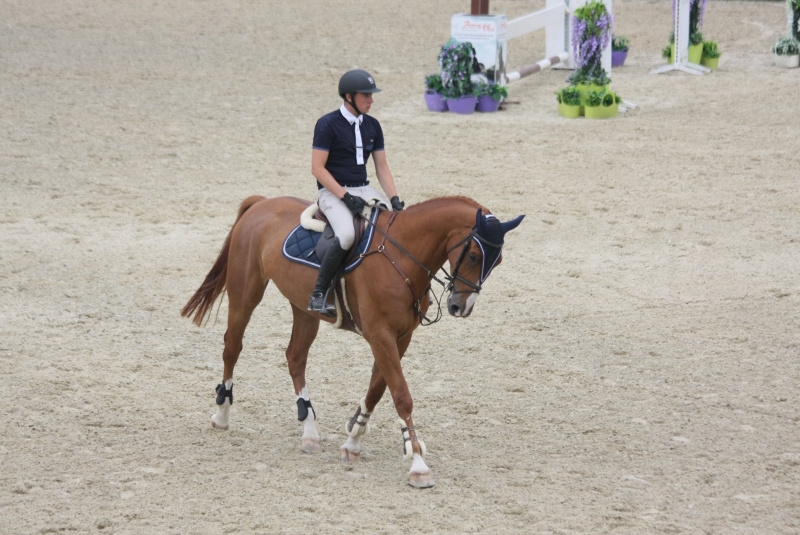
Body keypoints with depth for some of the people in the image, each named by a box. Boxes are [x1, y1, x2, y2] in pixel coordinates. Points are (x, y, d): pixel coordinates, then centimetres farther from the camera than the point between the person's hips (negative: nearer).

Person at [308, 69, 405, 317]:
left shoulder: (372, 126, 11)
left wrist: (394, 199, -3)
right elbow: (318, 168, -12)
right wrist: (346, 197, -20)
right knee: (347, 234, -35)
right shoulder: (328, 124, -9)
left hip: (364, 190, 7)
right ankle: (318, 294, -26)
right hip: (332, 192, -7)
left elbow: (382, 167, 13)